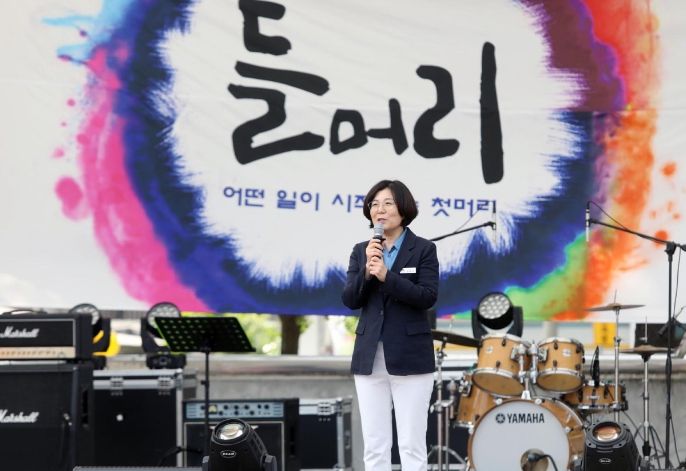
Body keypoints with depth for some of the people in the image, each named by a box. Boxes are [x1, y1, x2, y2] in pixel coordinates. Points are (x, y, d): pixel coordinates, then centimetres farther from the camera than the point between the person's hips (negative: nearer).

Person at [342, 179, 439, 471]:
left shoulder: (423, 249, -1)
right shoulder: (361, 251, 10)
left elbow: (428, 297, -13)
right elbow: (350, 300, 1)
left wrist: (386, 275, -22)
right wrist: (367, 272, -16)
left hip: (410, 357, -4)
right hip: (369, 356, 4)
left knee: (411, 445, -2)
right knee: (374, 446, 5)